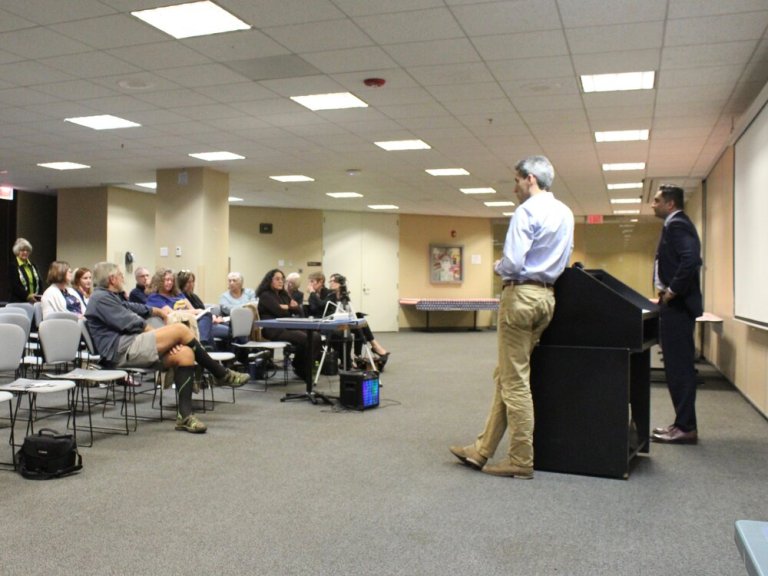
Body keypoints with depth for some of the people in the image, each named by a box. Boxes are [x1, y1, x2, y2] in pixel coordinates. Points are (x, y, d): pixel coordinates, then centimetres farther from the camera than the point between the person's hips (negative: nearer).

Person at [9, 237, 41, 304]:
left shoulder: (32, 265, 15)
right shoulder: (13, 266, -1)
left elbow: (39, 282, 13)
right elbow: (14, 286, -10)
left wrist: (38, 296, -4)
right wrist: (28, 296, -21)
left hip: (34, 301, 4)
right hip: (18, 302, -4)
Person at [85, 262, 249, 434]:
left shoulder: (108, 297, 26)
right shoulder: (100, 298, -6)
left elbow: (132, 308, 40)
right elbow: (130, 323, -11)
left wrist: (157, 311, 30)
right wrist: (164, 337, -1)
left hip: (128, 349, 10)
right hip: (121, 351, -10)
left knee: (185, 353, -12)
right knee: (180, 329, -19)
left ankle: (184, 416, -18)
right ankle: (222, 374, -8)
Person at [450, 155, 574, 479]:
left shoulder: (527, 212, -13)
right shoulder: (565, 214, 14)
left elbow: (513, 262, -19)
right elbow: (564, 260, 21)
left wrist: (498, 267, 0)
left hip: (521, 294, -9)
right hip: (546, 296, 9)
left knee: (515, 381, -2)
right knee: (505, 377, 13)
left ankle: (521, 461, 5)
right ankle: (483, 450, 19)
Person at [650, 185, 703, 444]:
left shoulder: (676, 225, -13)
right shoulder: (677, 224, 18)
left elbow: (690, 260, -27)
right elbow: (689, 260, 21)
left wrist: (672, 292, -19)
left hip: (676, 306, -11)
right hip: (676, 305, 11)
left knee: (679, 367, -6)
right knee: (680, 367, 13)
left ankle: (685, 428, 0)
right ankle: (684, 423, 20)